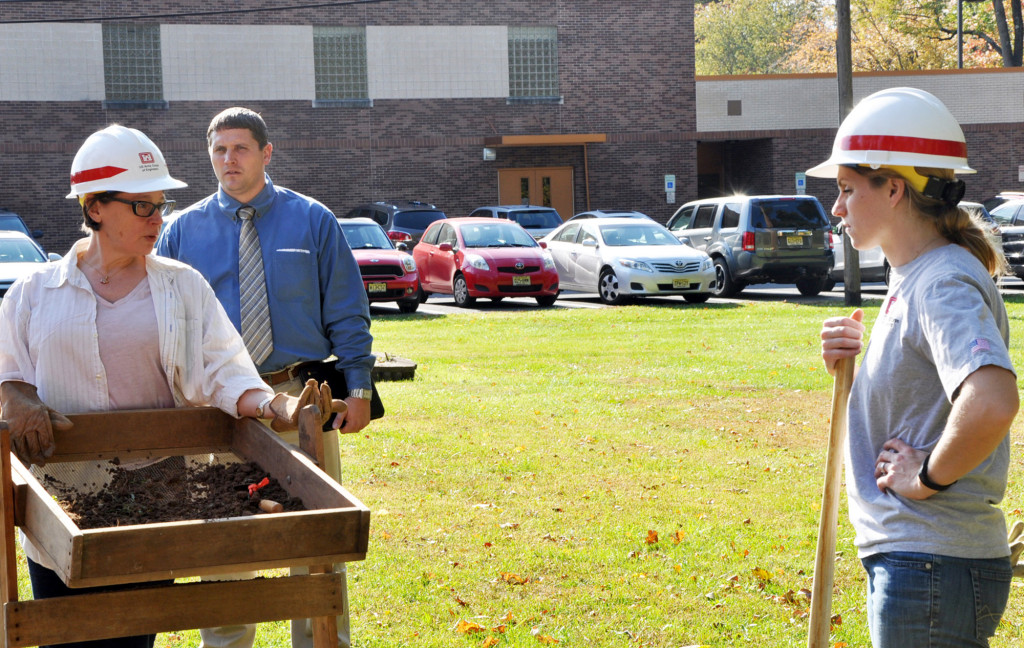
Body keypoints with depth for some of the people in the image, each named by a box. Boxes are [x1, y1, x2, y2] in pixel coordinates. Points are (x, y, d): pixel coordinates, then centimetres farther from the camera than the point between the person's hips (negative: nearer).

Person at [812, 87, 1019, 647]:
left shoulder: (946, 284, -18)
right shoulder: (909, 280, 14)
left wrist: (928, 478, -22)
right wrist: (855, 364, 6)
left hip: (932, 571, -10)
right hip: (901, 559, 10)